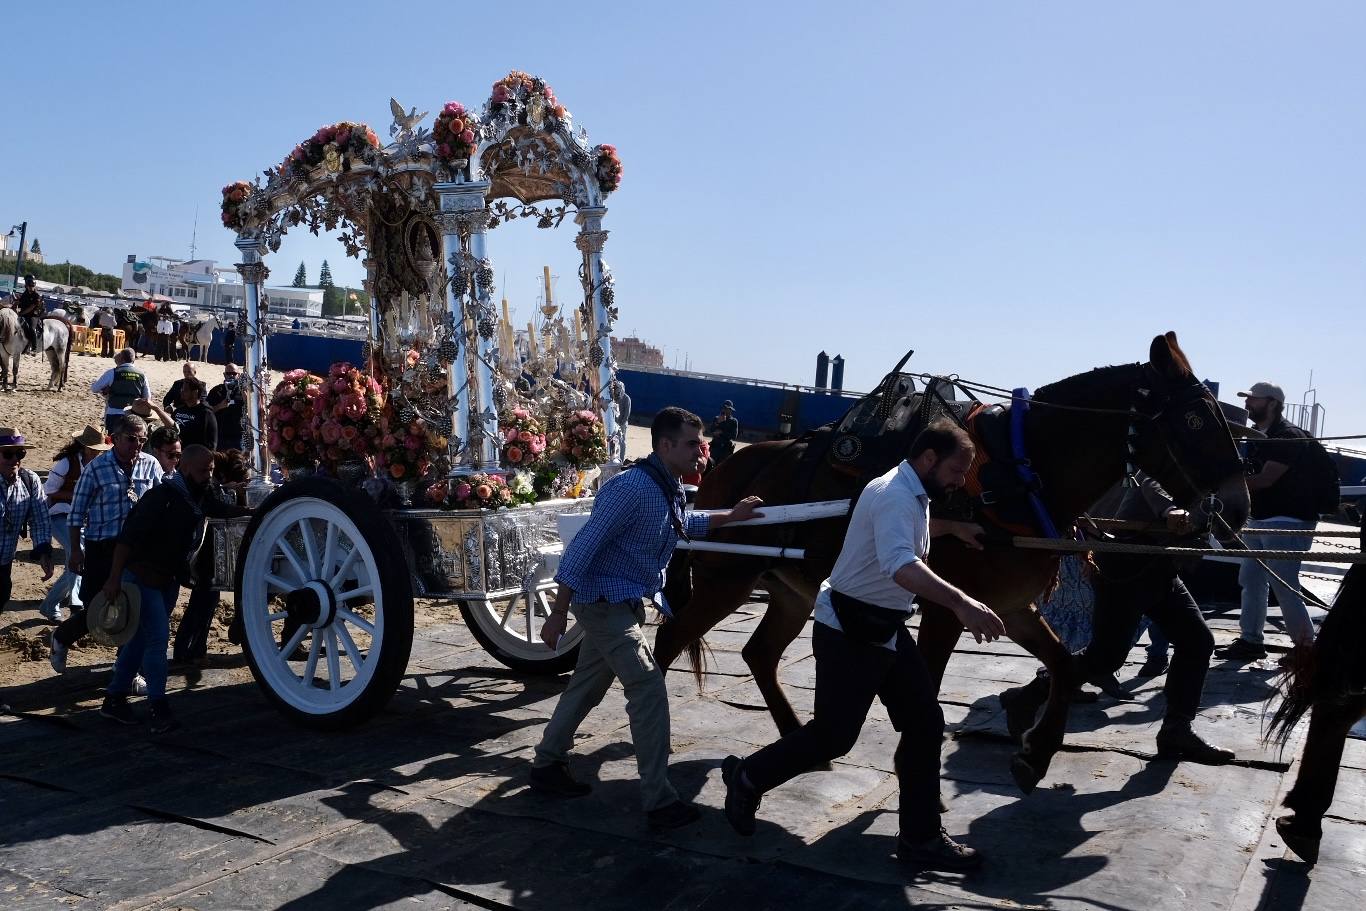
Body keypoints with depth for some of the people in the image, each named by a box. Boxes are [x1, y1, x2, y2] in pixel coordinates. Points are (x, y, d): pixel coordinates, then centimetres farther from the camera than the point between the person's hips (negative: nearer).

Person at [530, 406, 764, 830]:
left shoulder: (668, 489, 5)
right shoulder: (632, 487, -24)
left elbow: (686, 523, 30)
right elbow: (583, 548, -24)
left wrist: (732, 516, 23)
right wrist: (558, 614, -23)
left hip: (623, 602, 10)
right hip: (605, 601, -10)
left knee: (588, 684, 19)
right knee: (649, 690, -11)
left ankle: (547, 765, 35)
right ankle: (659, 801, -4)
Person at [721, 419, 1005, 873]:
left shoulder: (912, 495, 11)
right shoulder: (894, 494, -23)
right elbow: (901, 566, -42)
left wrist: (954, 528, 28)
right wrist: (961, 603, -52)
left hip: (885, 630, 10)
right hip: (848, 632, -10)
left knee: (926, 724, 6)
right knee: (833, 736, -2)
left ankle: (920, 838, 15)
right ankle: (746, 778, 21)